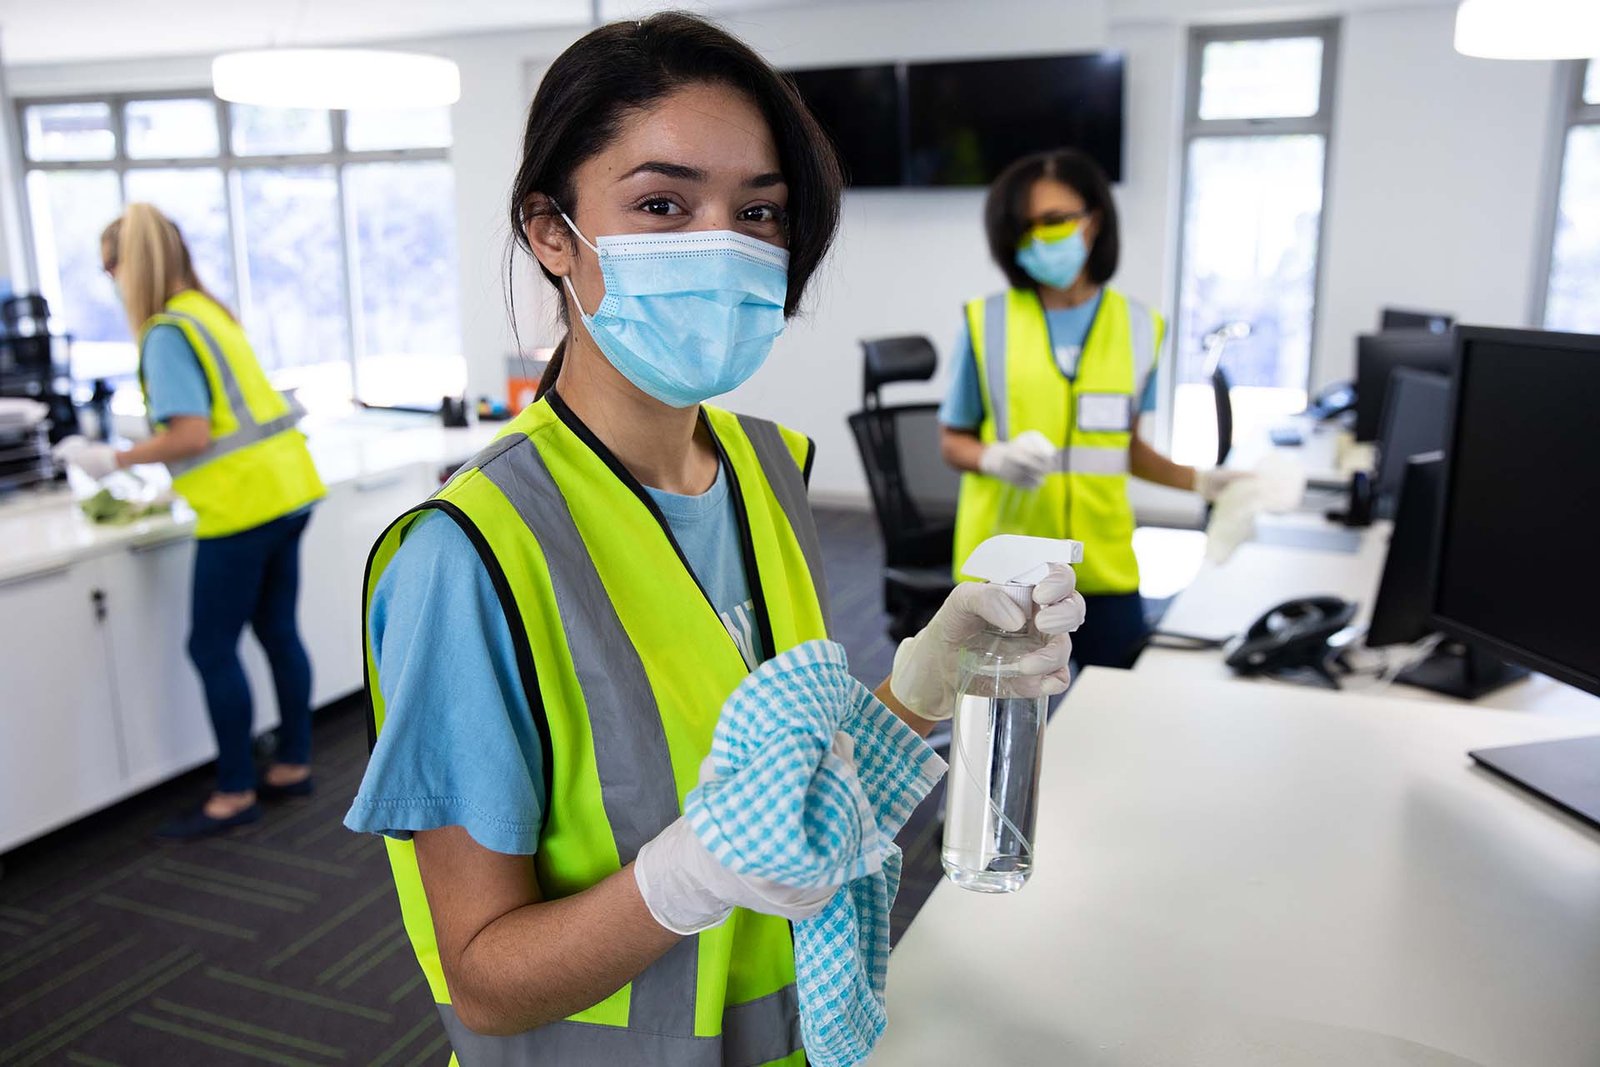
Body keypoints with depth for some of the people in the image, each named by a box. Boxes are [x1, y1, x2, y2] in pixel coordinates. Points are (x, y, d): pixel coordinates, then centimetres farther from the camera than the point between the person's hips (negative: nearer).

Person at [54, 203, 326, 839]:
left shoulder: (166, 333, -13)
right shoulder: (210, 312, 15)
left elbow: (192, 435, -19)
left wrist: (113, 461, -9)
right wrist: (158, 481, 24)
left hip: (243, 503, -9)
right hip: (284, 489, 9)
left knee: (212, 649, 1)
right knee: (277, 632, 15)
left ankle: (236, 794, 10)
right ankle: (294, 765, 26)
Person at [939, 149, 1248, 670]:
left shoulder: (1137, 326, 3)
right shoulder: (987, 322, -3)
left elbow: (1125, 444, 12)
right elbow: (952, 441, 3)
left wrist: (1200, 480, 0)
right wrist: (998, 459, -17)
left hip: (1102, 563, 2)